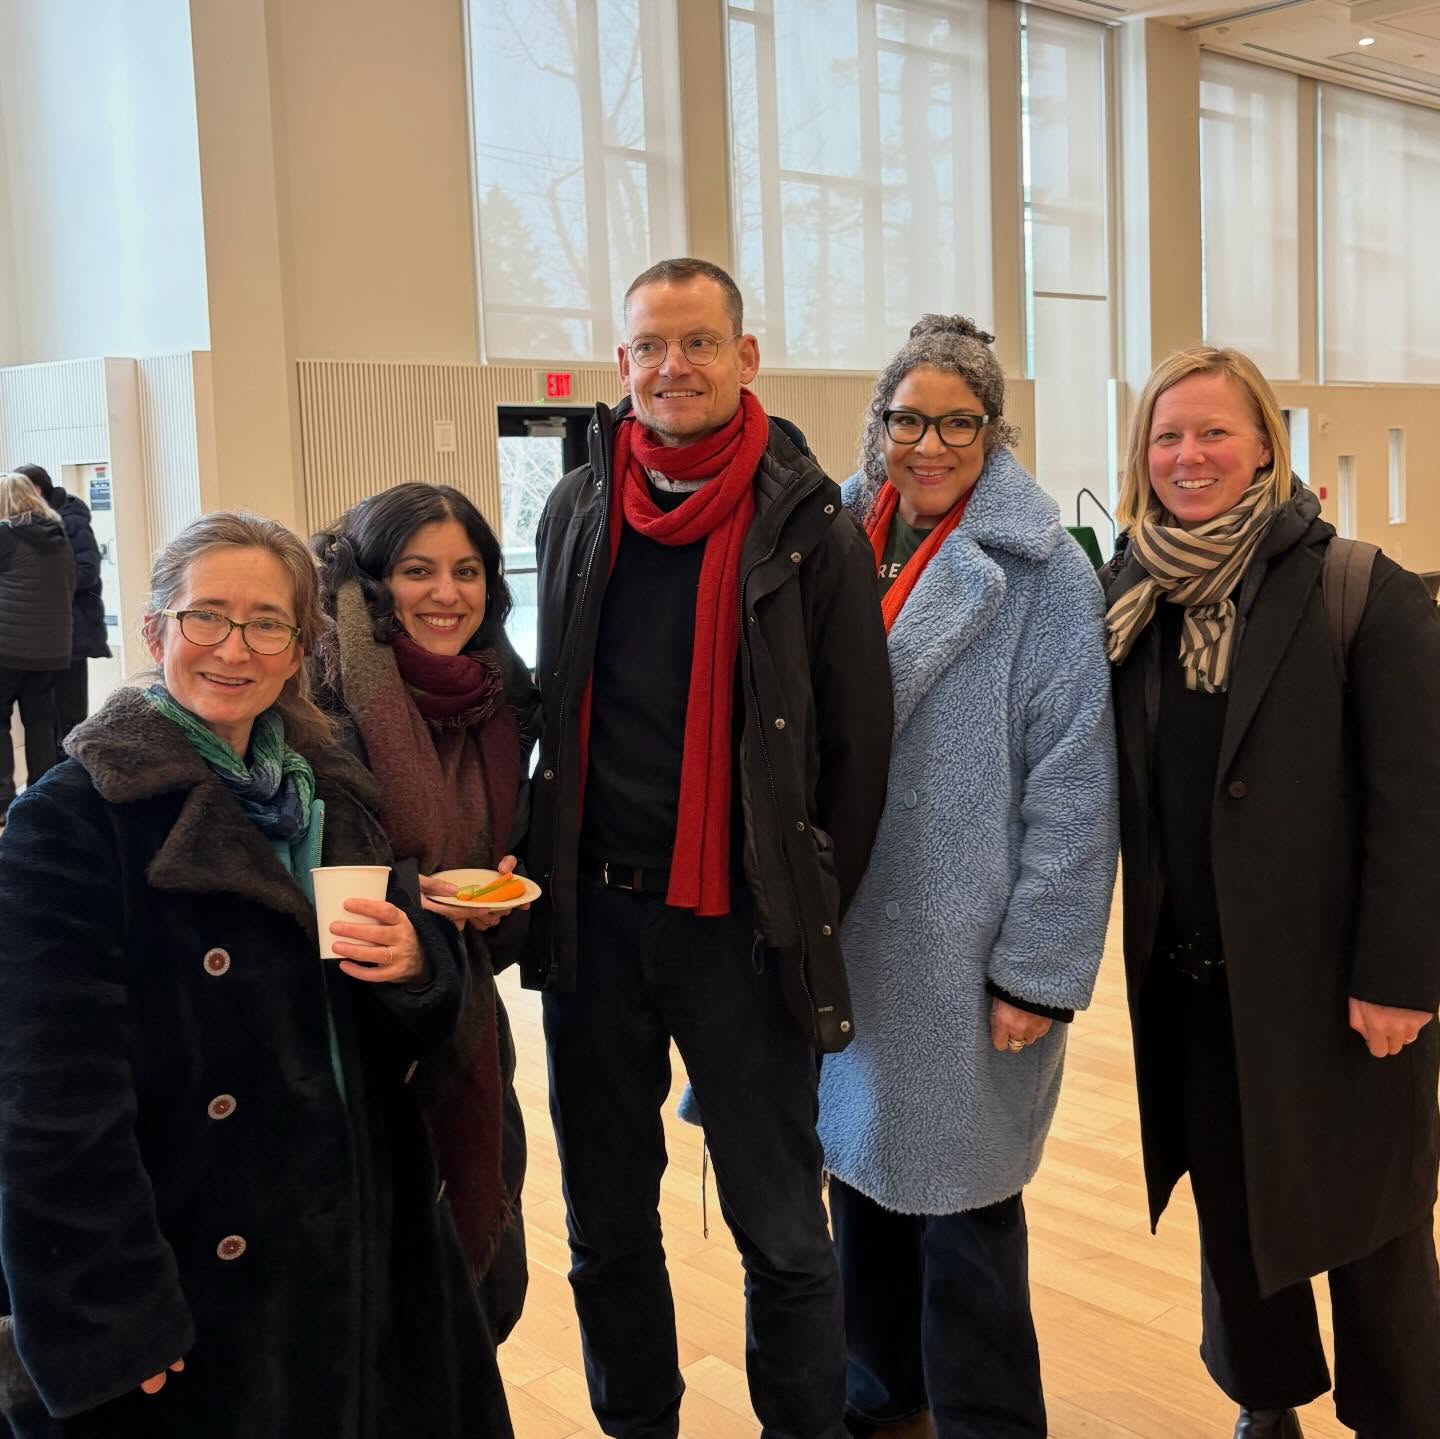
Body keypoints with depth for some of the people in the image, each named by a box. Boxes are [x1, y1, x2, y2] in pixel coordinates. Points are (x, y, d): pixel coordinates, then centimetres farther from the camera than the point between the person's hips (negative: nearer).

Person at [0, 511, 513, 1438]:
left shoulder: (331, 792, 6)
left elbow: (421, 1021, 10)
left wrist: (417, 961, -13)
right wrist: (112, 1331, -19)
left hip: (367, 1248, 6)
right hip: (194, 1285, -5)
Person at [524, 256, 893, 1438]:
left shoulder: (810, 525, -6)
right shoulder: (575, 511, 6)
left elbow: (857, 741, -3)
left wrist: (811, 912, -3)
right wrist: (549, 873, 9)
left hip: (739, 925, -4)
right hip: (592, 916, 4)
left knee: (781, 1232, 7)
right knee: (607, 1226, 16)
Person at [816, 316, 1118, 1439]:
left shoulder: (1043, 572, -9)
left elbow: (1071, 789, -12)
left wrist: (1039, 969, -14)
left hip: (966, 955, -5)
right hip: (846, 939, 5)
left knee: (961, 1205, 5)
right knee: (862, 1166, 18)